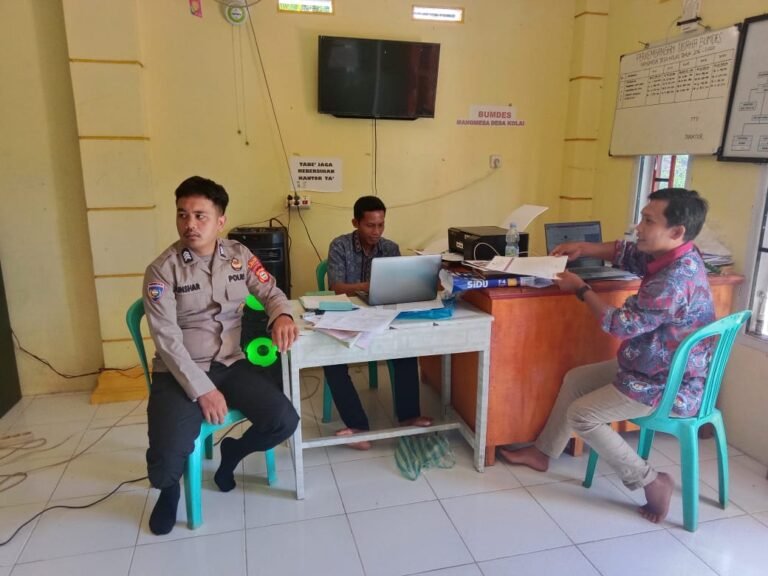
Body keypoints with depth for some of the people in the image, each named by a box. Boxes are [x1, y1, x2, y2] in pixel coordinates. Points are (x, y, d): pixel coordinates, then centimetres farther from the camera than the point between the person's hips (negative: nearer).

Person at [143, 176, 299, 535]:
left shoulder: (239, 255, 2)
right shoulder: (162, 270, -9)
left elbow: (271, 292, 9)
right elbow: (167, 339, -14)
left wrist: (281, 315, -17)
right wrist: (202, 390, -20)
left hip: (231, 364, 4)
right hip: (180, 373, -3)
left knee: (285, 421, -14)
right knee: (167, 462, -22)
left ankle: (233, 451, 20)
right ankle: (168, 490, 20)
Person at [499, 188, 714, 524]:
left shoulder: (675, 280, -32)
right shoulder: (672, 257, -2)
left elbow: (622, 325, -27)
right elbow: (625, 253, 16)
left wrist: (580, 289, -14)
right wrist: (585, 248, 0)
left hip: (668, 387, -10)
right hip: (652, 367, 10)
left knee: (581, 415, -6)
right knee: (575, 379, 13)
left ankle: (651, 482, 4)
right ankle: (542, 453, 26)